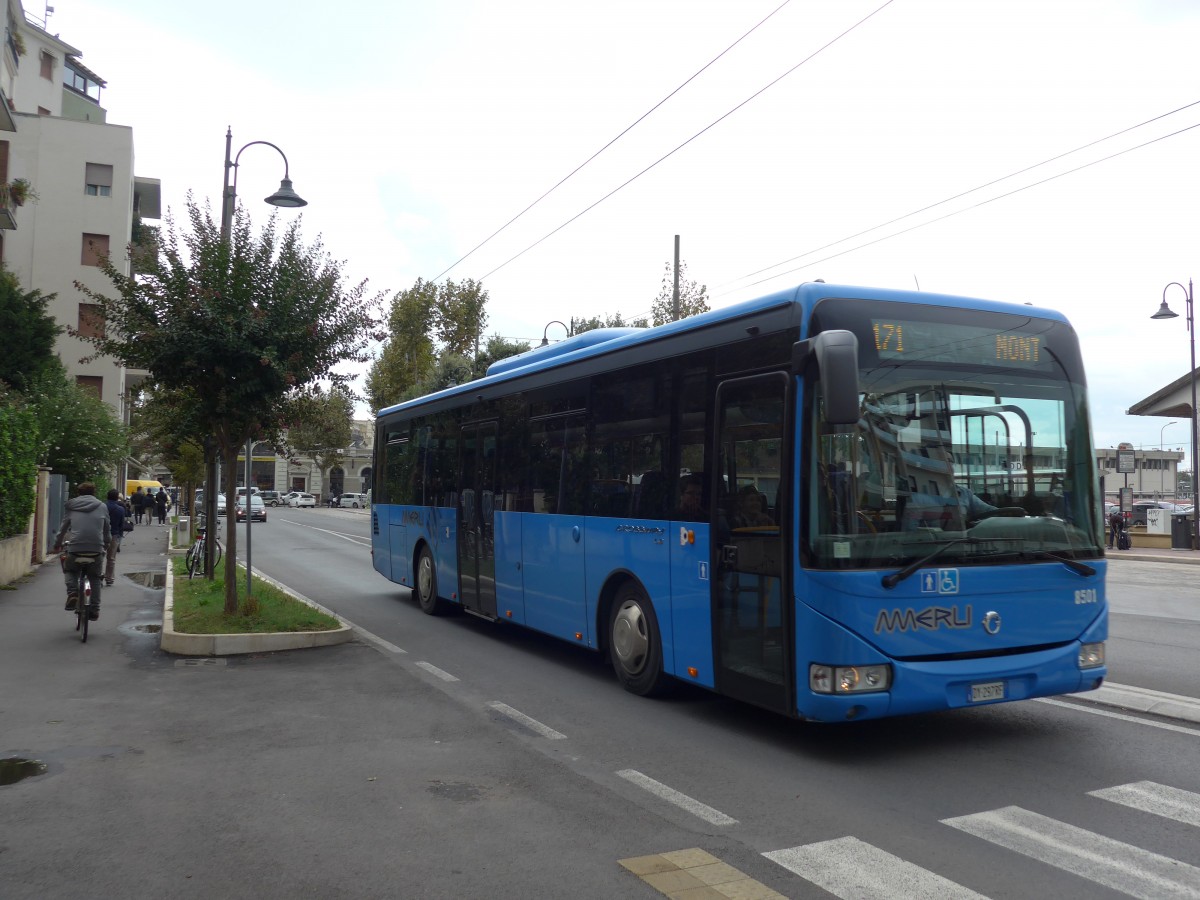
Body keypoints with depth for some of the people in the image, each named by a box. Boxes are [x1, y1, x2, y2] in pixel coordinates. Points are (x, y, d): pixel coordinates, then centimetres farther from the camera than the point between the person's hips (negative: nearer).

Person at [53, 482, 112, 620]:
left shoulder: (72, 507, 10)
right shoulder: (102, 507, 9)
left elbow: (63, 528, 17)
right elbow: (107, 529, 16)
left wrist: (57, 544, 33)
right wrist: (106, 545, 32)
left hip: (75, 548, 0)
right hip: (96, 548, 0)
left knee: (69, 570, 27)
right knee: (95, 578, 17)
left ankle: (72, 593, 1)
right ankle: (95, 609, 13)